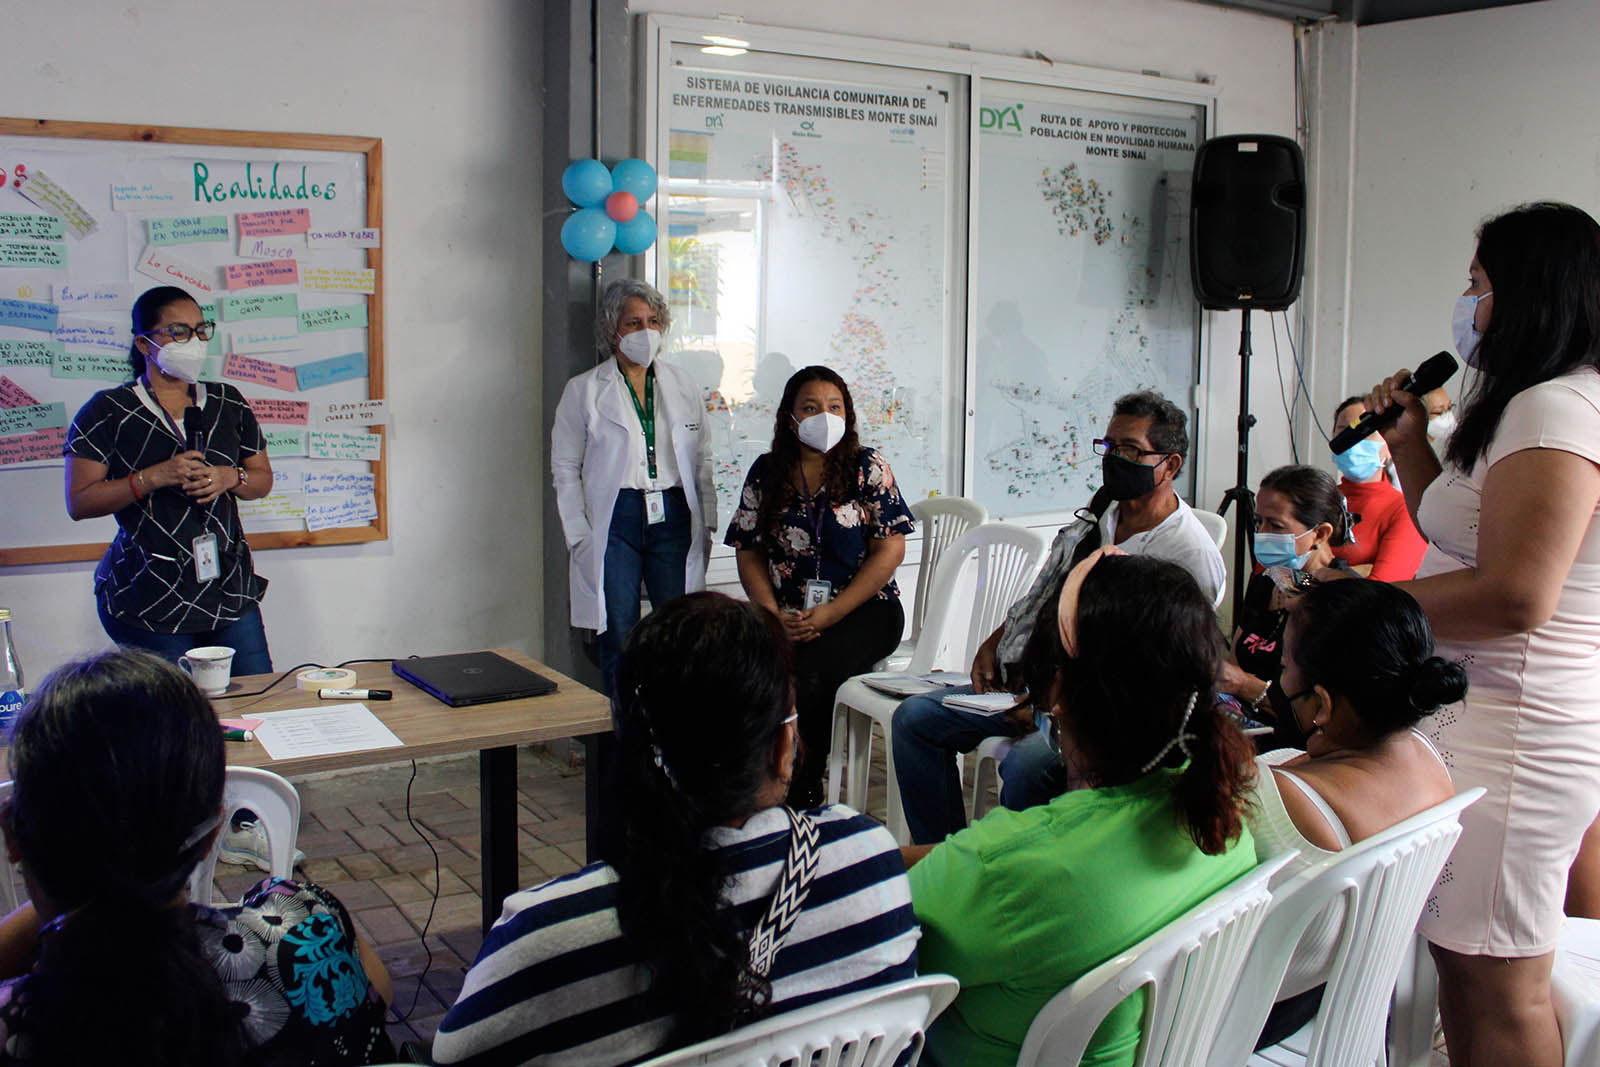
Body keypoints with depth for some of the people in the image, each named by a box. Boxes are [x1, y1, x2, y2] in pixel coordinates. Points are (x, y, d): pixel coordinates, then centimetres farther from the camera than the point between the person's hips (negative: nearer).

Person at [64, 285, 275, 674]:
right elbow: (79, 502, -7)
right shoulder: (108, 412, -2)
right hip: (149, 597, -4)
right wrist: (154, 477, -18)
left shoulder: (228, 403, 11)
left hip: (229, 588, 4)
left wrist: (231, 478, -6)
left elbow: (263, 480, 16)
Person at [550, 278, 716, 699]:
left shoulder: (683, 386, 14)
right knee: (619, 638, -2)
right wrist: (579, 535, -3)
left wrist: (706, 523, 7)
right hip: (615, 519, -2)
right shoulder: (584, 391, 5)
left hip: (673, 517, 2)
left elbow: (703, 460, 16)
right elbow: (565, 468, 5)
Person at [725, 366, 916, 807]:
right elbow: (749, 553, 8)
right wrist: (774, 615, -9)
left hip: (864, 609, -2)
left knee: (807, 673, -31)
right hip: (789, 614, 3)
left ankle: (801, 795, -10)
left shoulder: (868, 468, 1)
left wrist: (831, 613, -14)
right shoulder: (766, 472, 8)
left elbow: (890, 550, -5)